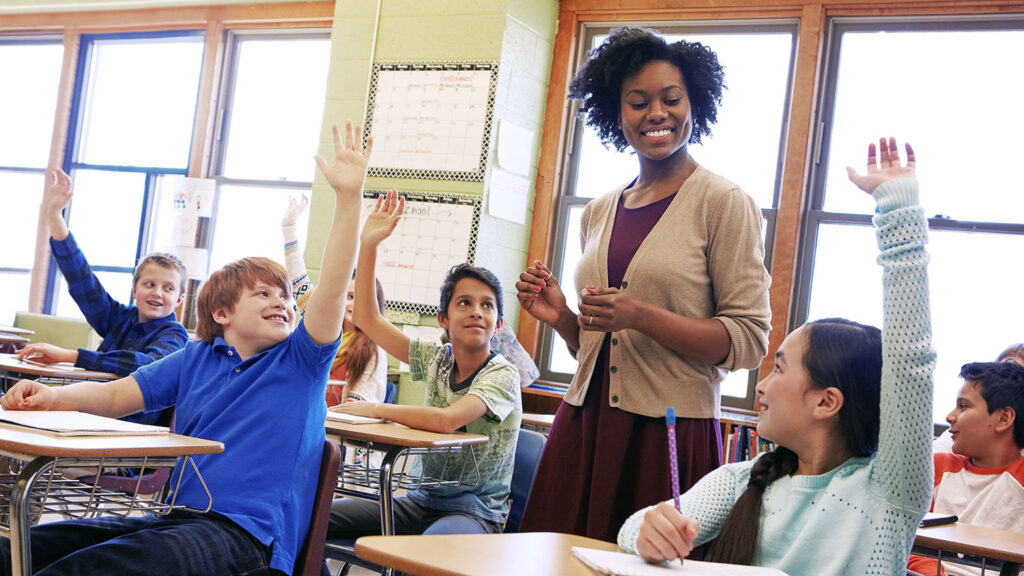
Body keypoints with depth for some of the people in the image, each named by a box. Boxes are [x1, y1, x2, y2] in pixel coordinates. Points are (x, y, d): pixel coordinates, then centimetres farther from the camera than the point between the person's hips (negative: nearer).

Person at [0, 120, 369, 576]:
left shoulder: (300, 361, 5)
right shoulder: (196, 358, 17)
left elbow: (332, 288, -9)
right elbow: (115, 396, 12)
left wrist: (349, 196, -19)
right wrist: (51, 397, -10)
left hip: (247, 535, -5)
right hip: (179, 518, 6)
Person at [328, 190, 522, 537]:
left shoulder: (502, 375, -13)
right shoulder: (437, 360, 5)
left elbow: (447, 420, -29)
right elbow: (367, 318, 6)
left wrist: (375, 410, -16)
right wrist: (369, 244, 0)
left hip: (476, 511, -6)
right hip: (423, 501, 6)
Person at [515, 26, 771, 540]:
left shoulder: (724, 203, -4)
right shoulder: (599, 213, 13)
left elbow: (748, 340, -10)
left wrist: (640, 315, -18)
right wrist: (560, 317, 1)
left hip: (671, 435, -5)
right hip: (584, 425, 5)